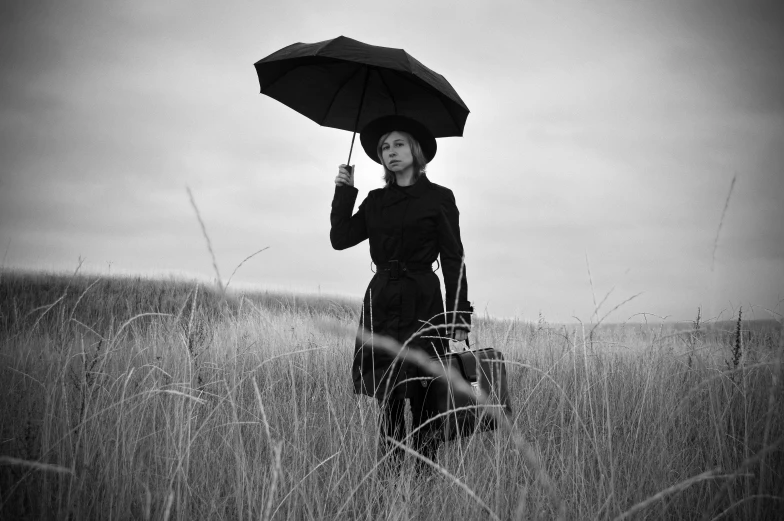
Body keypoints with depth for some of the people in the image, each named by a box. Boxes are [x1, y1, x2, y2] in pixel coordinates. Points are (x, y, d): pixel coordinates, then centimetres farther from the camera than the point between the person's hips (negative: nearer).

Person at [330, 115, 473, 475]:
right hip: (381, 303, 4)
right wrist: (344, 191, 3)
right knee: (388, 398, 2)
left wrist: (458, 317, -8)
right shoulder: (376, 201, 15)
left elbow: (453, 261, -1)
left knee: (422, 400, -6)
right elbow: (340, 238, 7)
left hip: (422, 304, -4)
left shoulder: (439, 198, 3)